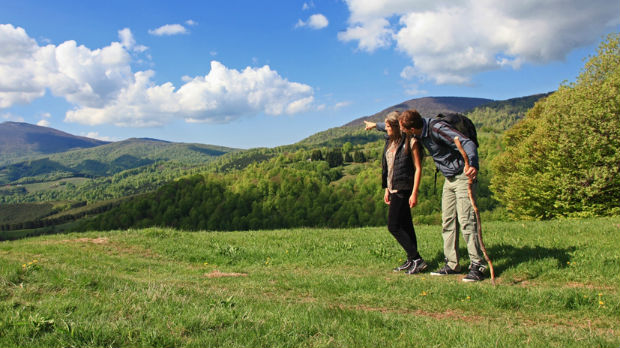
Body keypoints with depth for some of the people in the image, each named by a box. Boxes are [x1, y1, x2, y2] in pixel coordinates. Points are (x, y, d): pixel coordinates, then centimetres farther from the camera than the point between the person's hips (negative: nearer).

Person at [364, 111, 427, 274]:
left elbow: (418, 168, -12)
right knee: (405, 225, 11)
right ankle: (412, 260, 18)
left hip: (403, 189, -8)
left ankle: (417, 260, -5)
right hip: (394, 189, 8)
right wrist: (387, 189, 18)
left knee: (394, 226, -11)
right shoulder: (390, 142, 14)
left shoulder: (410, 141, -11)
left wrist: (414, 193, -17)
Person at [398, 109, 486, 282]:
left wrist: (473, 165, -52)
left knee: (466, 220, -13)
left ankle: (477, 266, -7)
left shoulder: (437, 128, -25)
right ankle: (452, 264, 14)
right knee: (448, 222, 8)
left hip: (463, 176, -9)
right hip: (449, 179, 9)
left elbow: (467, 143, -34)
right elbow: (391, 126, 22)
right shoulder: (420, 132, 1)